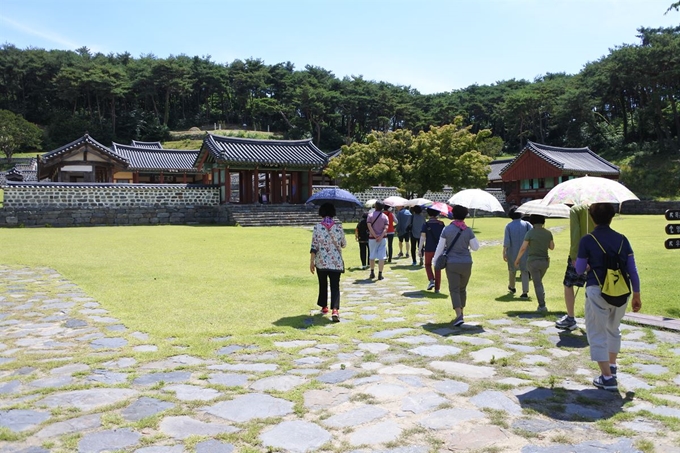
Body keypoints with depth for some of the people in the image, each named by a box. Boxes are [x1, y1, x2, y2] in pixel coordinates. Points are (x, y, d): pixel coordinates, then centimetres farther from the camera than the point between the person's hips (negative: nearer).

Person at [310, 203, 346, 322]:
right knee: (335, 286, -1)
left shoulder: (317, 227, -6)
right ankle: (335, 310, -19)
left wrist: (311, 261, -4)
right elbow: (343, 244, 8)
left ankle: (324, 307, 31)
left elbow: (314, 246, -9)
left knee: (323, 285, 18)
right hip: (336, 262, 0)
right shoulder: (338, 227, -2)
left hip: (321, 262, 0)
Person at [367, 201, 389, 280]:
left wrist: (375, 236, -13)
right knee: (381, 257, 0)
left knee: (372, 256, 14)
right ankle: (380, 274, -4)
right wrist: (381, 237, -17)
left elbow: (369, 226, -13)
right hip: (382, 239, 0)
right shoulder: (385, 217, 1)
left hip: (372, 238, 0)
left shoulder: (370, 216, -1)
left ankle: (372, 273, 20)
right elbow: (386, 228, -11)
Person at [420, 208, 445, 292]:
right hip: (439, 249, 2)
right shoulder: (441, 224, 1)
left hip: (429, 249, -2)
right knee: (437, 268, 9)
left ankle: (431, 280, -2)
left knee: (428, 265, 20)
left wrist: (420, 249, -6)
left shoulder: (426, 224, -7)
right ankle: (437, 288, 10)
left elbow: (422, 237, -11)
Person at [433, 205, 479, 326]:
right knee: (463, 289, 19)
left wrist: (435, 260, 6)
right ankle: (461, 311, 30)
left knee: (454, 290, -1)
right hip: (466, 263, 2)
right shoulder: (468, 230, -5)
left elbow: (440, 247, -5)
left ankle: (459, 315, -16)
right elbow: (475, 247, 0)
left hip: (451, 264, -2)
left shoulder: (447, 229, -6)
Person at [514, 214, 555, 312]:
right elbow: (552, 247, 9)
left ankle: (542, 306, -1)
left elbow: (523, 248, -12)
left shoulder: (530, 233, -14)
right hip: (544, 261, 4)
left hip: (533, 261, -4)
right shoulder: (548, 233, -1)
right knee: (539, 281, 23)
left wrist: (517, 259, 0)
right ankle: (542, 303, 22)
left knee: (537, 283, 1)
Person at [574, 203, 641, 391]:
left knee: (597, 334, 4)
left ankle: (608, 378, 1)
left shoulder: (587, 240, -7)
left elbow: (579, 269, 0)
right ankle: (612, 366, 40)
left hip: (597, 291, -4)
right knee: (614, 329, 25)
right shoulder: (622, 239, 2)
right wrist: (636, 295, 12)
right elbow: (632, 270, 4)